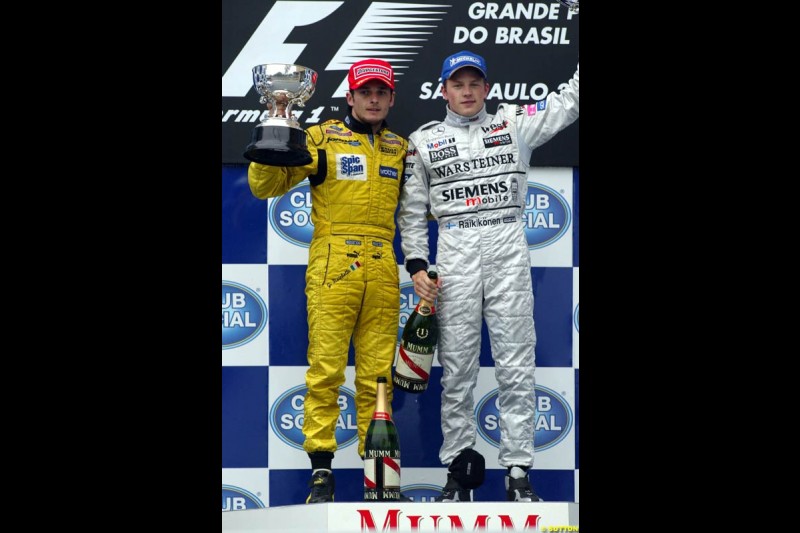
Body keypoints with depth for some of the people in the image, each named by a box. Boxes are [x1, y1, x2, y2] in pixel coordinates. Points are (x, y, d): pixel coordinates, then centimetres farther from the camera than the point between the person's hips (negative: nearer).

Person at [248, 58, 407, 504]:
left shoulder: (400, 147, 17)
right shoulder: (323, 138, 5)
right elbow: (265, 184, 0)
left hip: (382, 269, 4)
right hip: (333, 266, -3)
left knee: (377, 373, 3)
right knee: (326, 369, -7)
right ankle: (322, 470, -3)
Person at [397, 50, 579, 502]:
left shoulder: (514, 123, 11)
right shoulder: (424, 141, 11)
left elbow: (569, 103, 7)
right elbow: (412, 210, 10)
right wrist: (416, 265, -1)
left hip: (509, 251, 0)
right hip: (455, 255, 0)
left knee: (517, 367, -2)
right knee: (457, 367, 2)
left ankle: (518, 471, 4)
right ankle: (460, 467, 12)